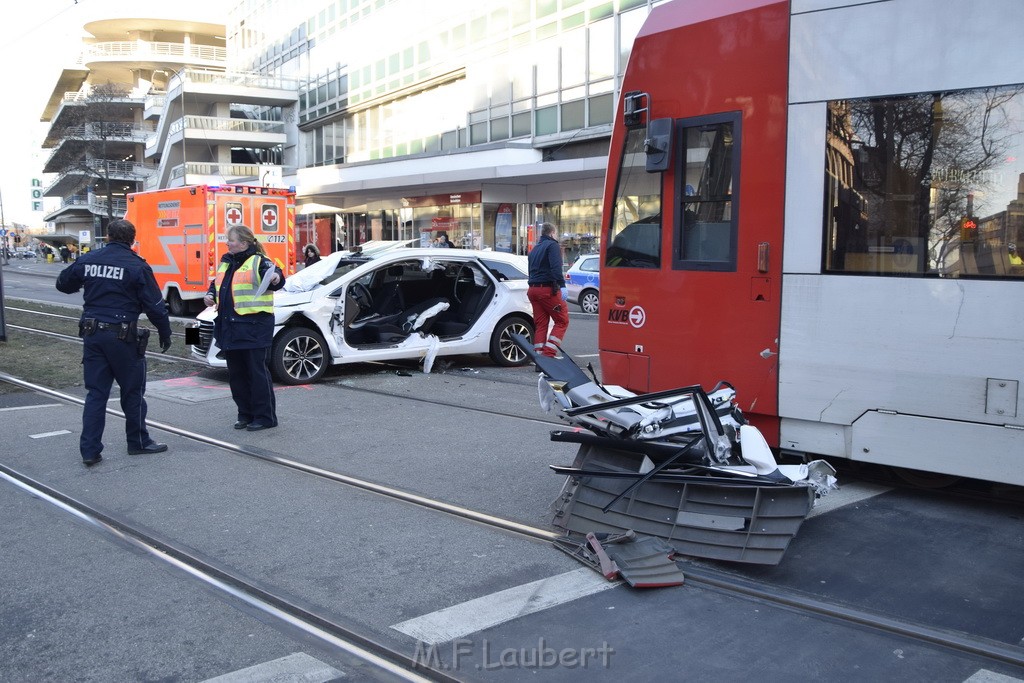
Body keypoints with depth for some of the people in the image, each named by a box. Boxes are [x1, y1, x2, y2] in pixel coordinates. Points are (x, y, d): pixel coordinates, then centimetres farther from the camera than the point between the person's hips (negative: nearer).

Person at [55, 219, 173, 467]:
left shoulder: (87, 260, 4)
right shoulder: (137, 266, -9)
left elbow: (63, 283, 20)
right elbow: (154, 305, -9)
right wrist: (165, 332, 3)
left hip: (92, 334, 4)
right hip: (122, 335, -4)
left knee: (95, 393, 9)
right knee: (133, 391, 10)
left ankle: (90, 450, 6)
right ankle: (138, 442, 21)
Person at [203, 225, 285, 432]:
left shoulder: (259, 261, -7)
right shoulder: (226, 263, 17)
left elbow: (274, 276, -24)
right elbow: (216, 284, 30)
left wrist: (276, 279, -47)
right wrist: (210, 295, 11)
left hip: (254, 326, -9)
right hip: (230, 327, 9)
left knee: (257, 372, -4)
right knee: (236, 373, 13)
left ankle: (265, 416, 4)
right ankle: (245, 414, 24)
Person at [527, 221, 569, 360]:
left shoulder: (534, 249, 23)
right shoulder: (552, 245, -4)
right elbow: (556, 268, -19)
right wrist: (562, 285, -23)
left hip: (533, 289, 8)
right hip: (548, 289, -8)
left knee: (540, 324, 9)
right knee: (562, 321, -2)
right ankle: (549, 352, -11)